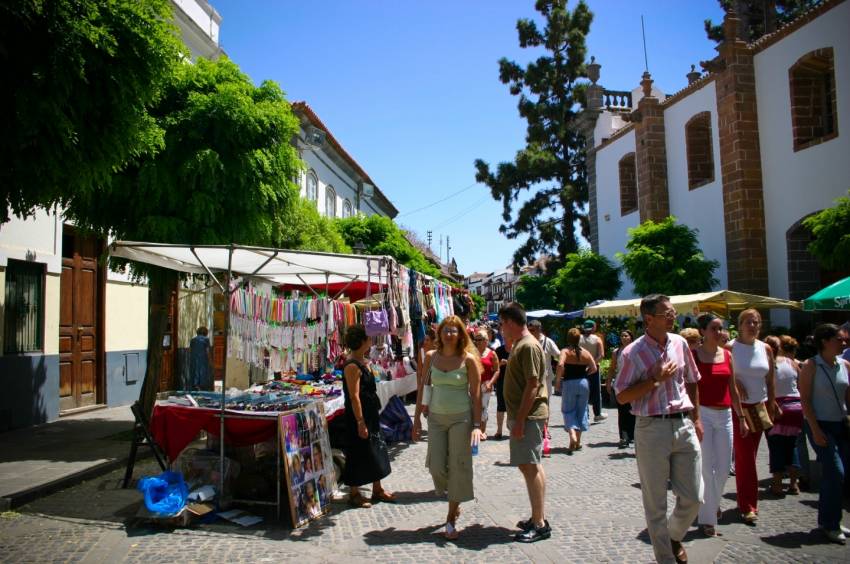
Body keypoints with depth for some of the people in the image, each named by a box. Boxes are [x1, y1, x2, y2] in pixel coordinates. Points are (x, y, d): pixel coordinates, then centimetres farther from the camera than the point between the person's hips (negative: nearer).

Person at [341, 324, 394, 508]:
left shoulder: (363, 362, 11)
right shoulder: (352, 366, -20)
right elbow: (354, 397, -23)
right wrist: (360, 423, -23)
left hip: (370, 415, 10)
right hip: (358, 417, -10)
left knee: (376, 451, 16)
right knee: (358, 455, 2)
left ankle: (377, 490, 28)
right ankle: (354, 494, 15)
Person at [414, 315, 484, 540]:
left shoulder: (468, 359, -8)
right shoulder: (431, 357, 2)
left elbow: (476, 393, -6)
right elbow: (423, 388, 8)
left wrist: (477, 424, -11)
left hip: (461, 418, -3)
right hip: (436, 417, 3)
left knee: (458, 467, 2)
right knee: (436, 466, 3)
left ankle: (451, 519, 18)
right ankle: (455, 500, 35)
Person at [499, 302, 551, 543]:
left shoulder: (528, 346, -17)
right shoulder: (519, 344, 15)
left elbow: (532, 385, -21)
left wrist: (519, 419, -21)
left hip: (529, 416, -10)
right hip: (522, 415, 10)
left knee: (531, 467, -4)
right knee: (528, 466, 14)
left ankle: (540, 524, 4)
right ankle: (537, 517, 24)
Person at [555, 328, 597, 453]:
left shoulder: (565, 351, -7)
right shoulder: (585, 353, 4)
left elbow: (560, 365, -23)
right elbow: (594, 368, 3)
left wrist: (557, 380, -12)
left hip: (569, 383, -3)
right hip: (583, 383, 3)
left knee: (568, 410, 8)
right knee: (581, 411, 14)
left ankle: (572, 435, -16)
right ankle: (578, 442, 20)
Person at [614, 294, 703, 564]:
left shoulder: (680, 343, 6)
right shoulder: (632, 353, -10)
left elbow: (691, 382, 17)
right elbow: (622, 397, -9)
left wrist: (696, 418, 14)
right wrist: (655, 379, -17)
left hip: (684, 425, 5)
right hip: (652, 429, -4)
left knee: (693, 497, 10)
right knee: (656, 503, 7)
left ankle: (674, 536, 40)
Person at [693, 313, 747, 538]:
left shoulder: (727, 354, 8)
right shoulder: (693, 354, -7)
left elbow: (733, 389, 13)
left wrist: (742, 417, 13)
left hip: (725, 414, 5)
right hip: (702, 414, -5)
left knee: (724, 468, 11)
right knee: (707, 468, -2)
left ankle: (712, 503, 37)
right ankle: (707, 518, 10)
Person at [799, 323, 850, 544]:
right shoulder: (811, 366, -9)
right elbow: (805, 399, -10)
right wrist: (815, 430, -15)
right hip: (820, 424, -6)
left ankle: (828, 521, 23)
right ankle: (829, 524, 5)